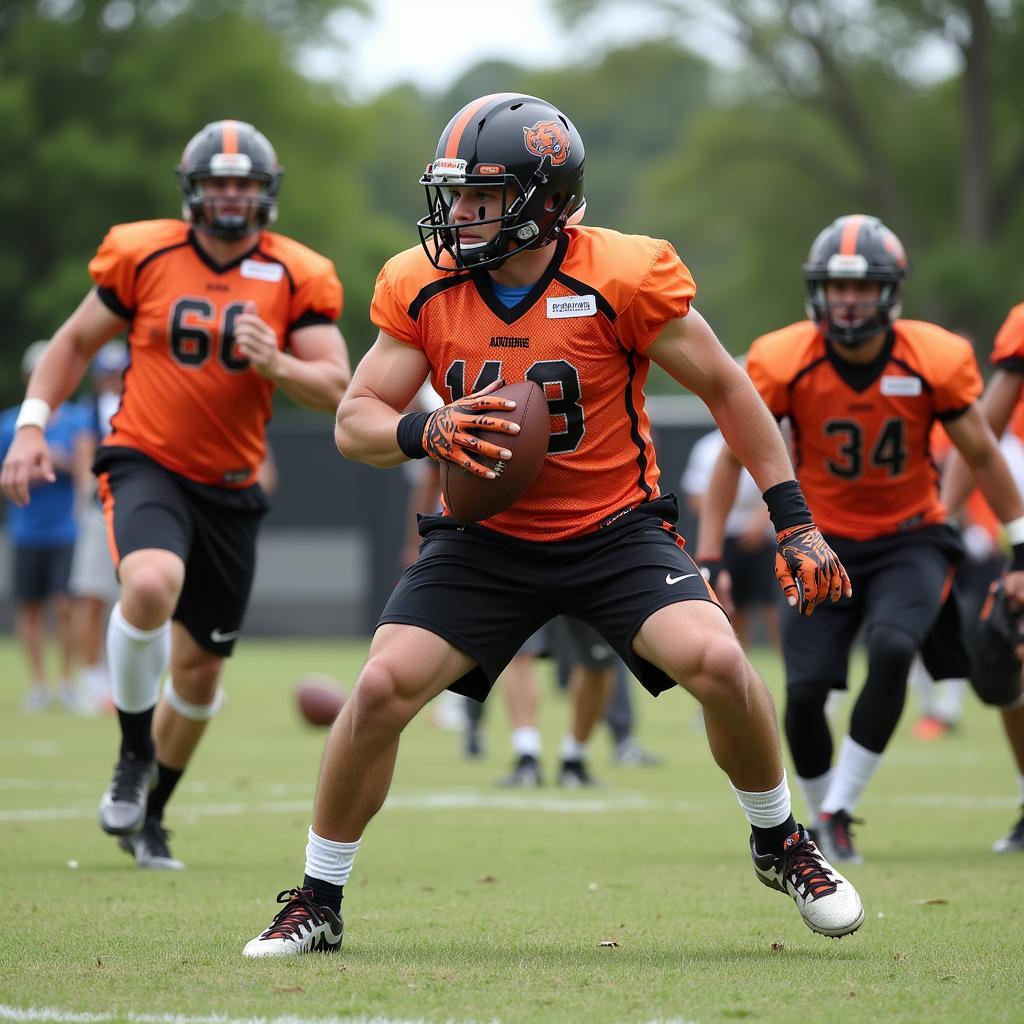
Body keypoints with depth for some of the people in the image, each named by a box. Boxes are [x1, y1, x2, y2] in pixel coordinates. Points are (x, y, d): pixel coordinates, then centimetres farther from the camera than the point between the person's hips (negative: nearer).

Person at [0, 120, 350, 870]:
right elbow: (78, 340, 9)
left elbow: (335, 389, -5)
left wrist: (278, 365, -25)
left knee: (200, 671, 10)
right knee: (151, 584, -34)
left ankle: (147, 815, 33)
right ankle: (134, 751, -10)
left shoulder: (298, 279, -2)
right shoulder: (143, 255, -4)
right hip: (146, 462, -3)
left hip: (230, 487, 3)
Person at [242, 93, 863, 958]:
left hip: (614, 529, -2)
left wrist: (796, 524, -6)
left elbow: (724, 388, -5)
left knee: (717, 664, -22)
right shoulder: (421, 287, -8)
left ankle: (780, 844, 7)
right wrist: (425, 432, -28)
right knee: (382, 690, -14)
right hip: (486, 537, 2)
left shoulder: (622, 278, -17)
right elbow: (355, 421, -4)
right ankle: (318, 902, 5)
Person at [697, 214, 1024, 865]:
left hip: (910, 540, -1)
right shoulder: (782, 363, -15)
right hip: (825, 543, 1)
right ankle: (822, 816, 16)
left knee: (892, 650, -28)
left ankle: (839, 809, -15)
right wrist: (708, 560, -6)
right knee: (805, 693, -11)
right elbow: (734, 457, -3)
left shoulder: (935, 360, -15)